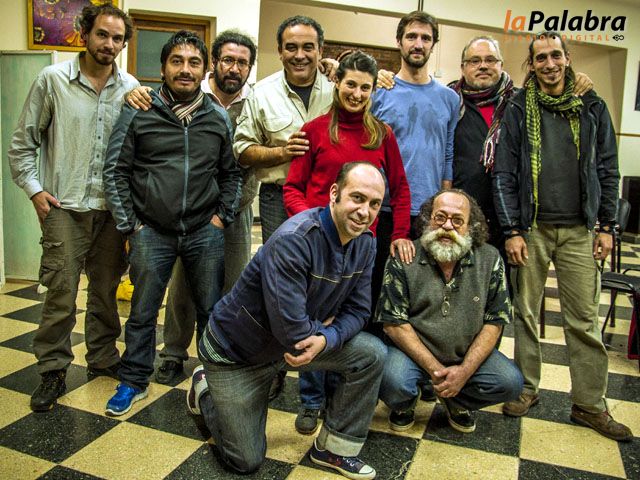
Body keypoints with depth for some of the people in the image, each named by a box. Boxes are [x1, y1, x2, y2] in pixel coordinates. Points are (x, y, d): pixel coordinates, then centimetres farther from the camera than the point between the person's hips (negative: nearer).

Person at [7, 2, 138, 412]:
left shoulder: (131, 88, 5)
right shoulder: (53, 80, -1)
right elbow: (23, 143, 4)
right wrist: (34, 190, -3)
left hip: (112, 208, 3)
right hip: (65, 208, -2)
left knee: (106, 290, 12)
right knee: (60, 293, -3)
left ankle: (103, 357, 29)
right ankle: (53, 371, 13)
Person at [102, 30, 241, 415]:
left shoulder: (219, 118, 4)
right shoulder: (138, 113, -2)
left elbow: (231, 173, 12)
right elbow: (116, 171, 0)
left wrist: (222, 217, 2)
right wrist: (129, 225, -3)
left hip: (204, 232, 2)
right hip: (151, 231, -1)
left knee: (212, 310, 10)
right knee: (143, 312, 8)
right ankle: (134, 382, 26)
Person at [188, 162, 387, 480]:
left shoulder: (364, 242, -10)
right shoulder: (293, 241, -34)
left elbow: (358, 309, -5)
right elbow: (293, 331, -34)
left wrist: (326, 339, -24)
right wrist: (324, 324, -13)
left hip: (300, 341, 6)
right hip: (236, 352, -6)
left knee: (372, 354, -13)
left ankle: (335, 448, 5)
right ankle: (205, 389, 34)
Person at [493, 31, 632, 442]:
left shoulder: (593, 108, 9)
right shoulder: (519, 109, 3)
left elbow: (608, 170, 10)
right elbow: (504, 174, -1)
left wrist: (607, 226, 4)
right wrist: (512, 230, -7)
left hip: (579, 231, 1)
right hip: (532, 228, -1)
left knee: (585, 319, 4)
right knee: (526, 312, 6)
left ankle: (590, 404, 15)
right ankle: (527, 389, 22)